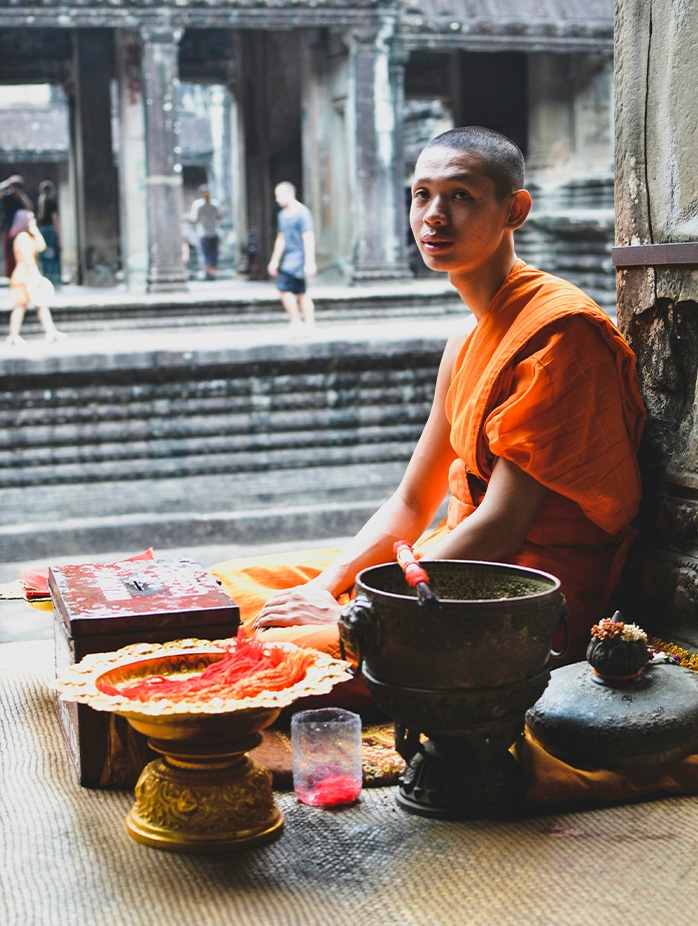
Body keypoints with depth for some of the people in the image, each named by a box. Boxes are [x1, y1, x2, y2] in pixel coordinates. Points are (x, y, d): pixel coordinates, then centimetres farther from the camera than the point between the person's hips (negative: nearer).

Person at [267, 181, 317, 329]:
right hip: (289, 256, 9)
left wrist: (309, 262, -21)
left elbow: (308, 238, -16)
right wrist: (274, 261, 22)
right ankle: (310, 326, 8)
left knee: (284, 288, -15)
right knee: (301, 293, 7)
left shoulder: (302, 212, -11)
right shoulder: (282, 214, 16)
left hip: (299, 255, -9)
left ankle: (296, 322, -8)